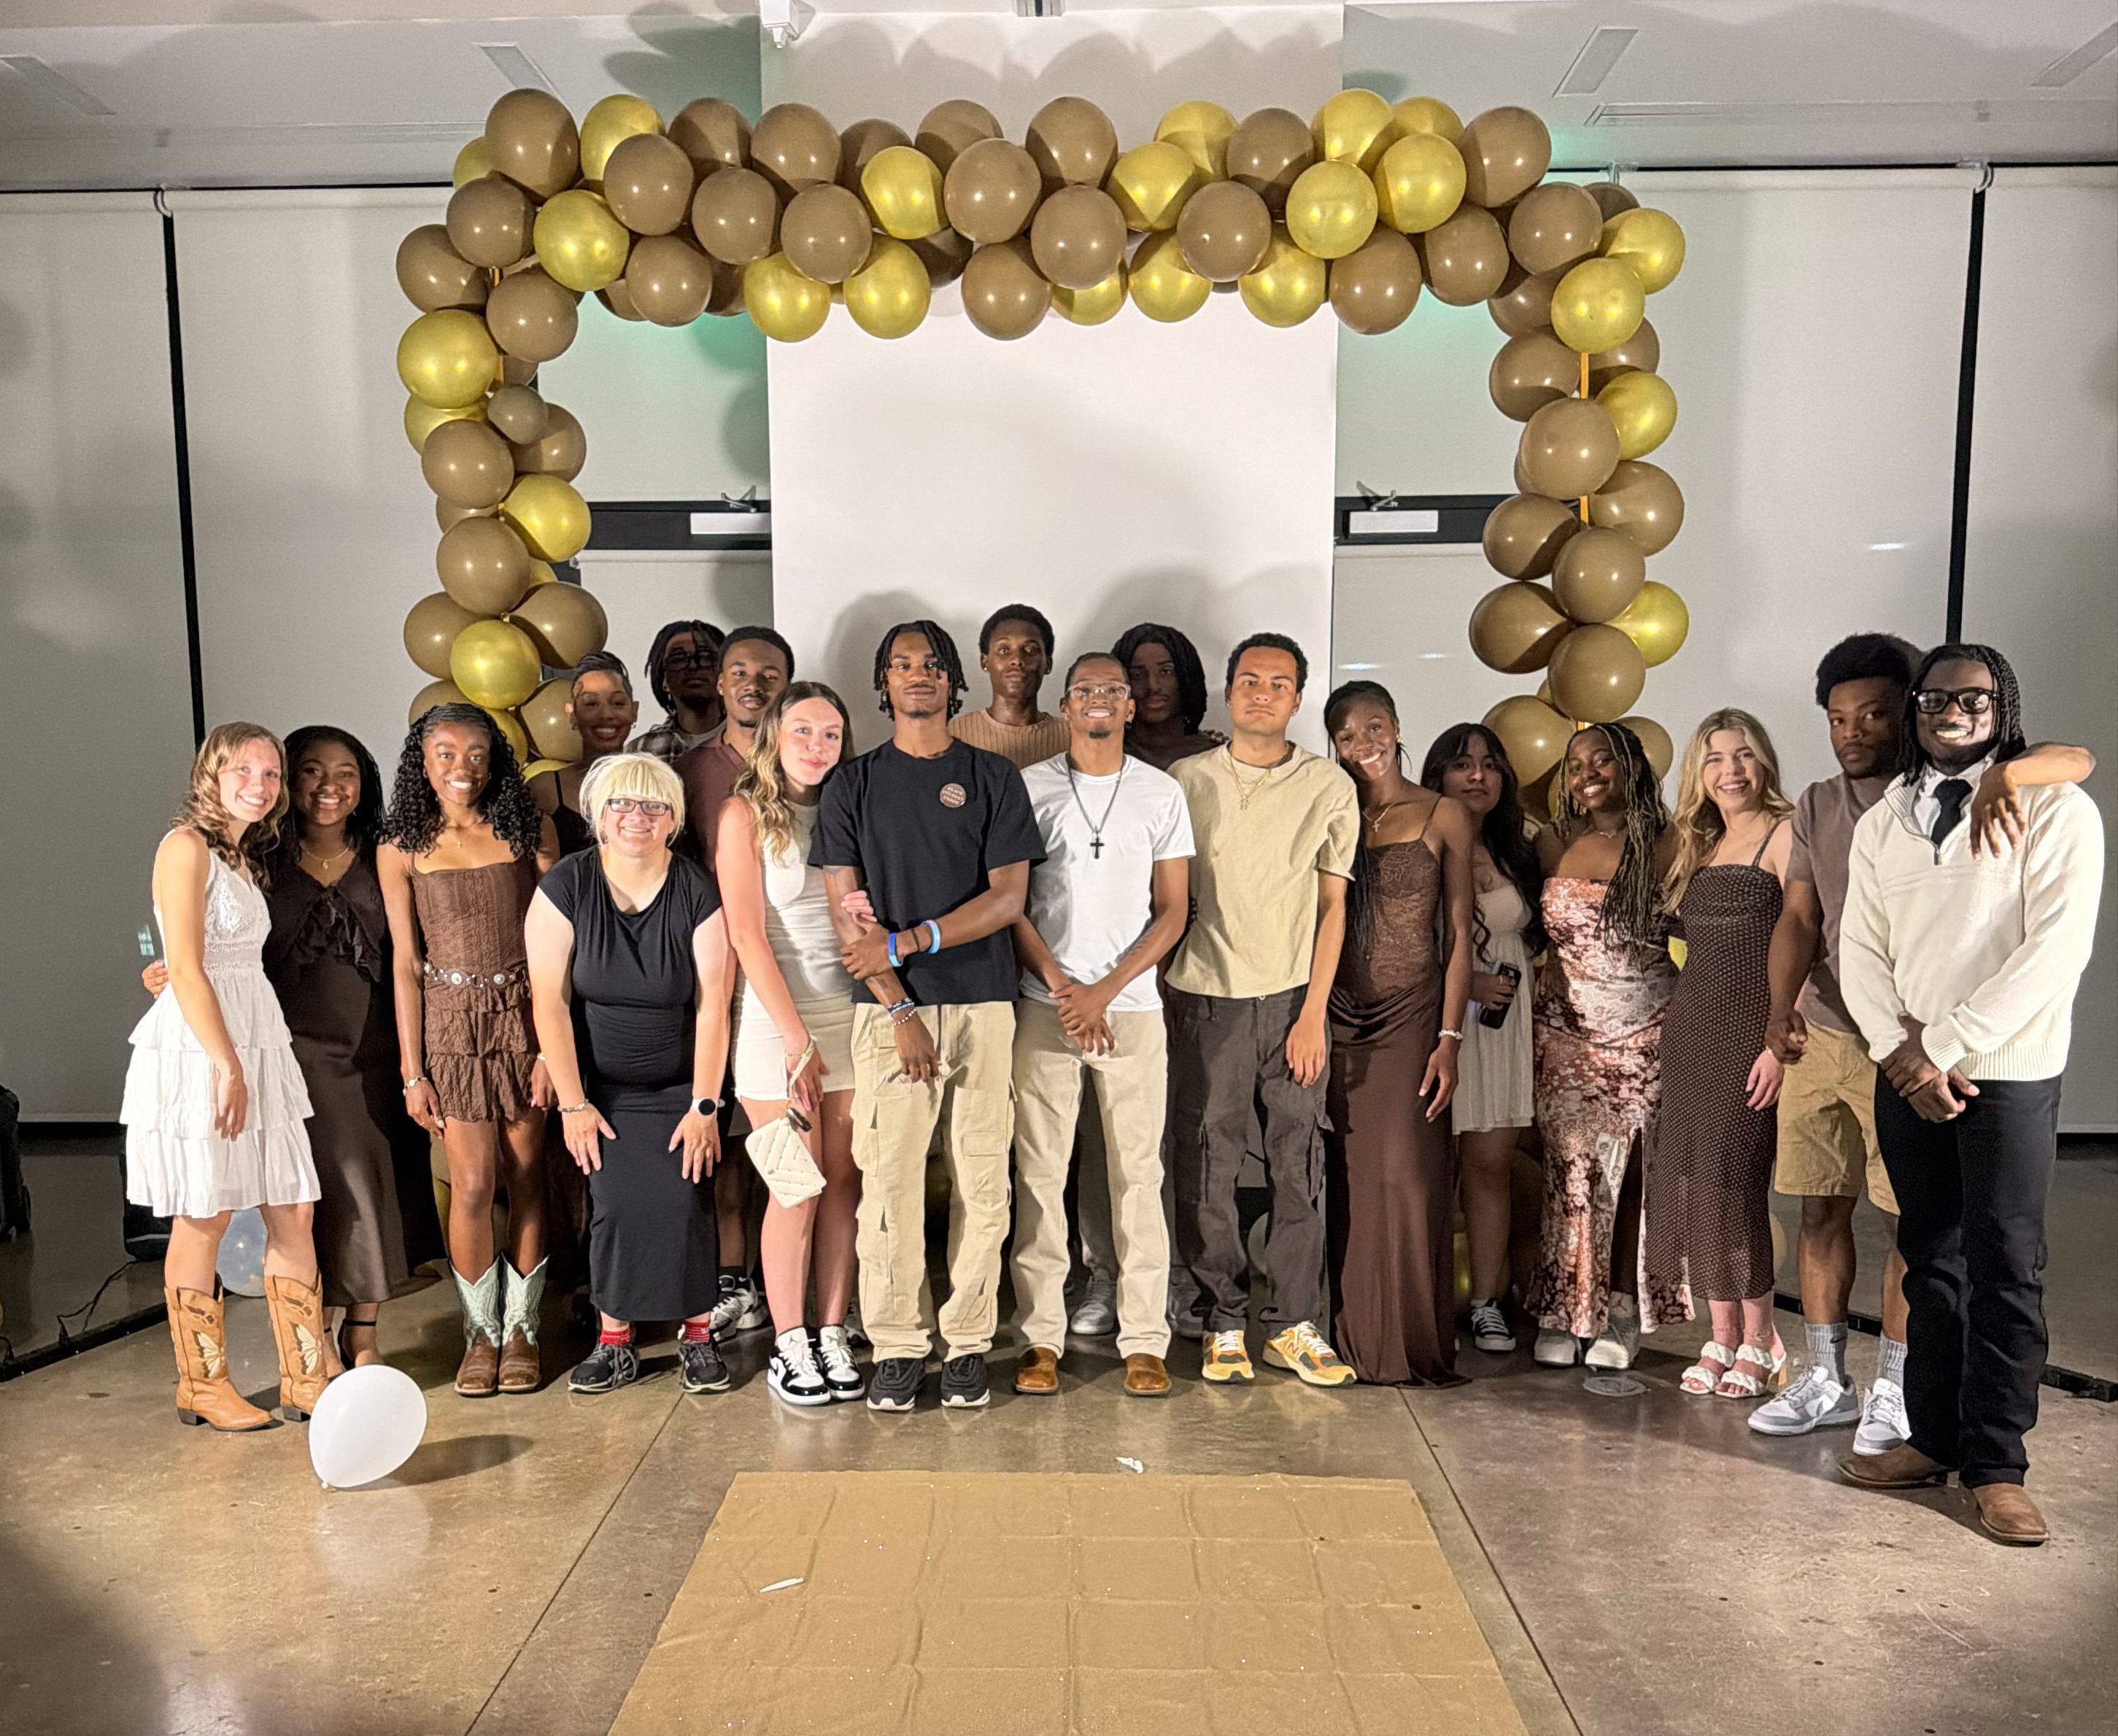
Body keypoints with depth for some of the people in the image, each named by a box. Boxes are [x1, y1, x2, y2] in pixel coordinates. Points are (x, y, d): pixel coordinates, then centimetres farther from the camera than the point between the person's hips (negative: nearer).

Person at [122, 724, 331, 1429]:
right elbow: (186, 969, -15)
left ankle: (305, 1377, 12)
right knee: (203, 1220, 2)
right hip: (200, 1051, -8)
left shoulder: (243, 858, 18)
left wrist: (246, 1063, 11)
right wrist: (227, 1065, -18)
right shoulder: (186, 847, -7)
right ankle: (201, 1385, 16)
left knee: (294, 1213, 6)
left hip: (257, 1046, 8)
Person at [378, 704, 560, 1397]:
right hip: (451, 1021, 0)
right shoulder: (401, 850, 1)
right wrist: (412, 1071, -1)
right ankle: (480, 1332, 16)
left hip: (524, 1014, 1)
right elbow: (405, 963, 1)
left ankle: (521, 1328, 19)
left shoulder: (529, 832, 0)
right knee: (473, 1183, -3)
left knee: (526, 1178, 5)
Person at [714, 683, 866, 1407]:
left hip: (850, 1013, 4)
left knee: (844, 1181, 5)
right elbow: (747, 934, -9)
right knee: (799, 1188, -2)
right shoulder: (746, 815, -2)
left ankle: (833, 1335, 15)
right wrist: (796, 1038, -14)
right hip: (776, 1018, -4)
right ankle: (789, 1346, 11)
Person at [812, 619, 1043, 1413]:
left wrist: (904, 942, -11)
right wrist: (900, 1009, -8)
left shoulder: (994, 778, 8)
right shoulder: (852, 785, 9)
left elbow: (1007, 898, -1)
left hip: (982, 1002, 0)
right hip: (887, 1007, 0)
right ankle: (896, 1345, 12)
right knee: (888, 1178, -1)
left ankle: (967, 1341, 14)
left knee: (981, 1181, 2)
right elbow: (847, 913, 2)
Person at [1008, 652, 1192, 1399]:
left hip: (1132, 1006, 0)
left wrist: (1105, 990, -7)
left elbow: (1171, 912, 4)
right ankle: (1041, 1337, 11)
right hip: (1045, 1005, 0)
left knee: (1137, 1173, 2)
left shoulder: (1162, 793, 7)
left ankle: (1144, 1339, 11)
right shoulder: (1028, 787, 5)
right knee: (1039, 1173, 2)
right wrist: (1061, 986, -7)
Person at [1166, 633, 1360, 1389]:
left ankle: (1294, 1324, 16)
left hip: (1292, 998, 0)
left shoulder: (1330, 787, 4)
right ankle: (1224, 1321, 17)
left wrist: (1313, 1013, -3)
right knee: (1205, 1169, 3)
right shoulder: (1187, 780, 5)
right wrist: (1154, 998, 3)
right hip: (1206, 996, 0)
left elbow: (1332, 906, 4)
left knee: (1299, 1165, 3)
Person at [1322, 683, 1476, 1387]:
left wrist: (1450, 1037, -5)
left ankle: (1413, 1344, 9)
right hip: (1337, 1016, 2)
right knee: (1346, 1178, 4)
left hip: (1412, 1013, -2)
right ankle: (1350, 1338, 16)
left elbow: (1459, 935, 2)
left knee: (1406, 1175, -5)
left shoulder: (1444, 817, 3)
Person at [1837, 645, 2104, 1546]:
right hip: (1906, 1075, 4)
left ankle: (1996, 1462, 10)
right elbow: (1861, 951, 5)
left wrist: (1943, 1042, -16)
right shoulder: (1881, 823, 9)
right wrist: (1904, 1054, -9)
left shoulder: (2056, 810, -5)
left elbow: (2056, 949, -14)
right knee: (1930, 1260, 11)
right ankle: (1934, 1437, 20)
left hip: (2007, 1073, -4)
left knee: (2005, 1267, 0)